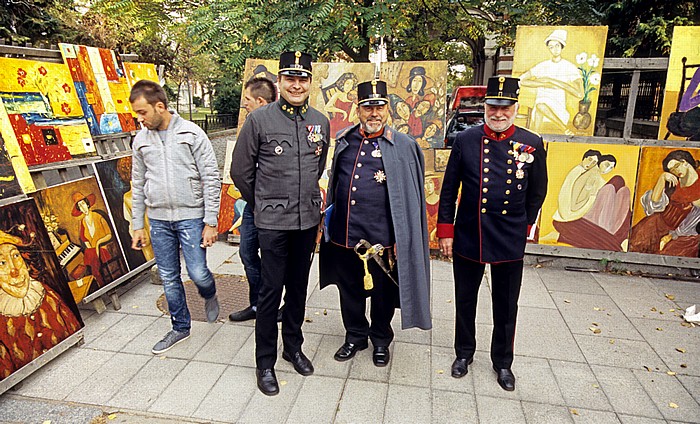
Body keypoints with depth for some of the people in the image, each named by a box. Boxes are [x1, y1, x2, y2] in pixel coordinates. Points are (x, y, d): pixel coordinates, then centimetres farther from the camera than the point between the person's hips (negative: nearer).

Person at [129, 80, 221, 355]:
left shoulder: (192, 134, -7)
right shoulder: (141, 140, 7)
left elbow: (211, 179, -8)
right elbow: (138, 185, 14)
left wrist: (210, 222, -11)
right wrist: (138, 226, 12)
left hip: (191, 217, -4)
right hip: (158, 220, 5)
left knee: (198, 273, -7)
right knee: (169, 278, 11)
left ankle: (209, 295, 30)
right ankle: (180, 327, 29)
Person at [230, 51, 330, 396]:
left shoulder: (321, 122, 6)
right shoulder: (259, 119, -6)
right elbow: (240, 170, 1)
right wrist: (260, 203, 10)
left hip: (308, 220, 4)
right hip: (273, 221, -4)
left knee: (298, 288, 16)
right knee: (271, 291, 3)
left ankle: (293, 347, 36)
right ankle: (264, 363, 22)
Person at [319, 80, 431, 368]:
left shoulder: (403, 146, -4)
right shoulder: (344, 140, 7)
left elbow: (411, 197, -5)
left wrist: (403, 239, -8)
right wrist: (329, 219, 14)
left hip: (382, 236, -3)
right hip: (344, 233, 4)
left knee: (382, 291, 14)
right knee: (349, 290, 17)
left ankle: (381, 340, 39)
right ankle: (355, 336, 40)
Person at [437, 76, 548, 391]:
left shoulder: (532, 144, -3)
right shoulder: (465, 140, -4)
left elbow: (537, 193, 8)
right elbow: (449, 190, -1)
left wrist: (522, 227, 12)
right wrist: (445, 231, -1)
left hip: (510, 242, 1)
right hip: (467, 237, 0)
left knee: (506, 306, 14)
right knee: (465, 300, 15)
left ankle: (503, 362, 37)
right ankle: (464, 353, 39)